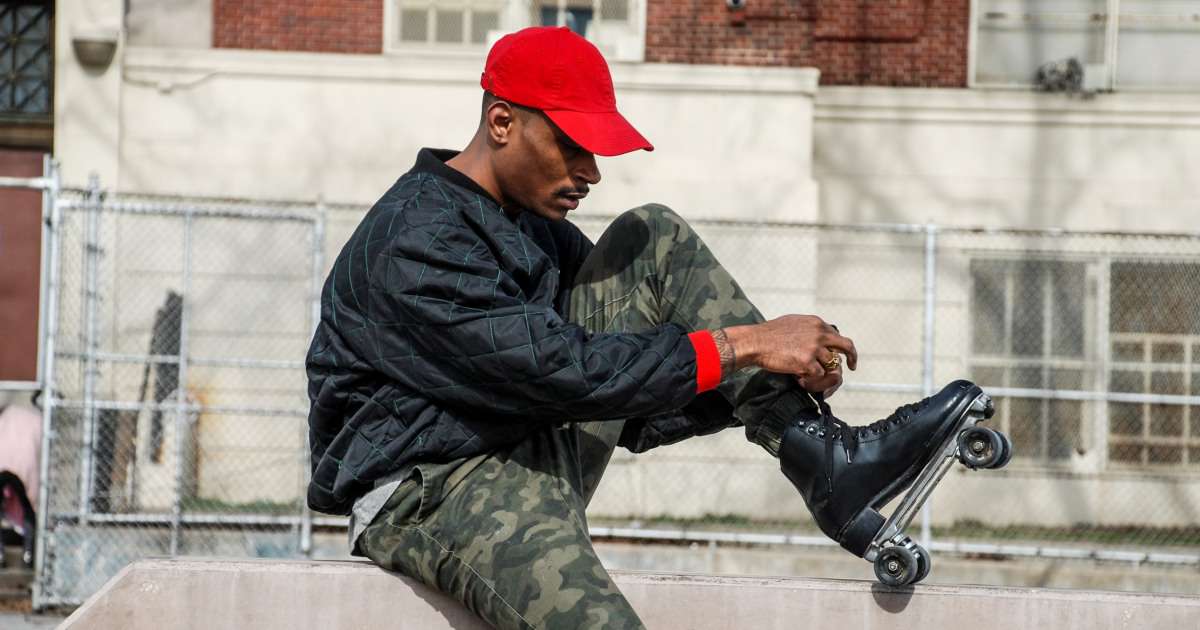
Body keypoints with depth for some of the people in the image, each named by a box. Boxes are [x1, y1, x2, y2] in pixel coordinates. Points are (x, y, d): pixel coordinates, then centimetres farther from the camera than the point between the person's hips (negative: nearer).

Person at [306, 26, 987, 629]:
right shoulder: (415, 246, -18)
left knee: (655, 241, 2)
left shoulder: (534, 222, 13)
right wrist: (745, 345, -22)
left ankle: (822, 458, -10)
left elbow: (638, 414, 14)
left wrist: (770, 387, -4)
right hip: (430, 487, -9)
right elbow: (560, 369, -25)